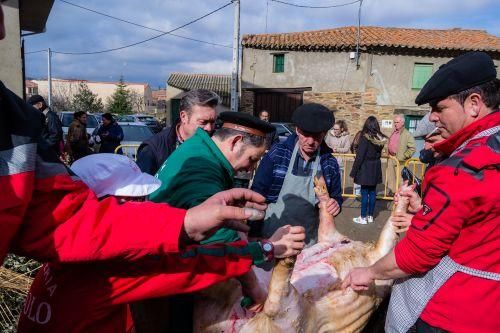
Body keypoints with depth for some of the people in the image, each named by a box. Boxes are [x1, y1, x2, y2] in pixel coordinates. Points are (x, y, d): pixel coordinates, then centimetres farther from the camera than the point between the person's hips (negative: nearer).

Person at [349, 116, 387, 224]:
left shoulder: (365, 138, -16)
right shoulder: (381, 139, 2)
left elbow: (360, 156, -16)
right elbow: (379, 154, 11)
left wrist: (354, 171, -10)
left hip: (365, 169, -6)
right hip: (376, 169, 6)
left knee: (364, 193, 1)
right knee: (372, 192, 12)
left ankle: (363, 217, 9)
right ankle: (370, 216, 22)